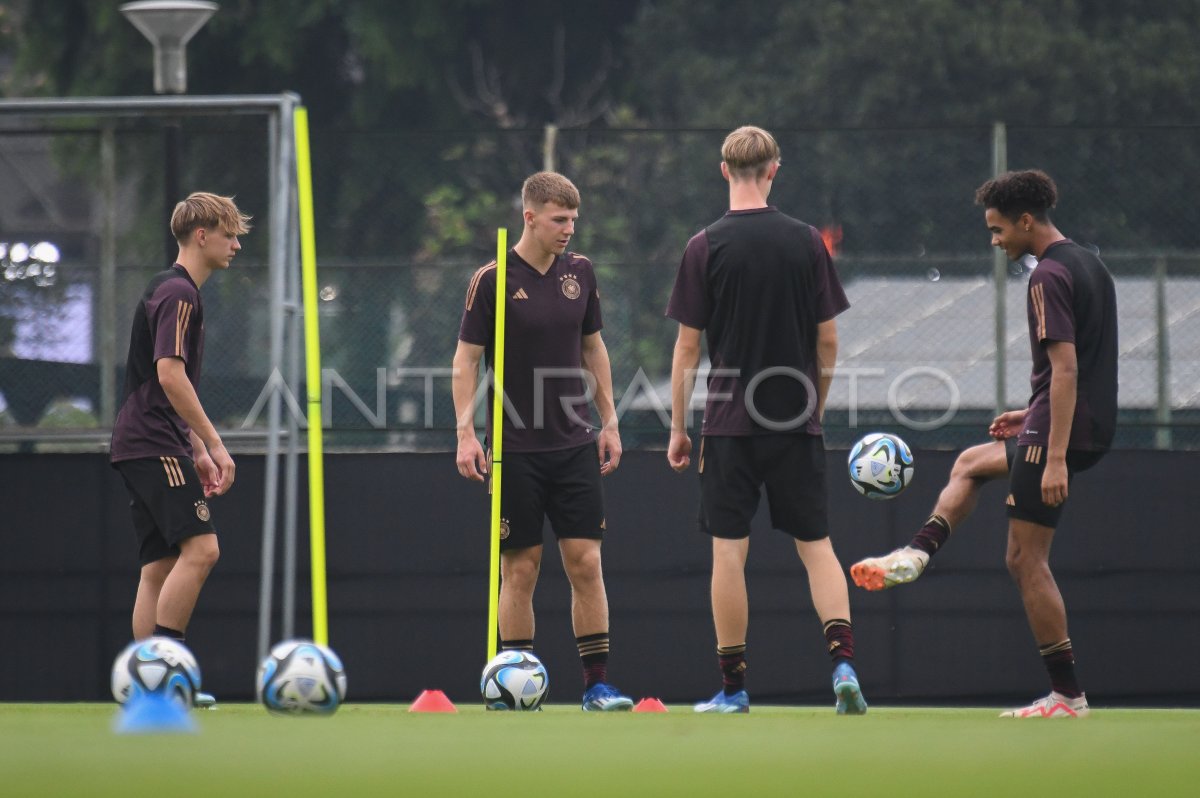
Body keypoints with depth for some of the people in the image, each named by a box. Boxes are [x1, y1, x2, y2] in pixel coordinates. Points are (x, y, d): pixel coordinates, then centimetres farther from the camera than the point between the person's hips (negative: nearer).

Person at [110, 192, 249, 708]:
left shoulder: (174, 292, 22)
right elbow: (169, 375, -20)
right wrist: (214, 444, -18)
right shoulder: (178, 294, -10)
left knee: (160, 564, 7)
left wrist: (197, 451, 25)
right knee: (200, 546, -18)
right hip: (154, 446, -11)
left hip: (144, 447, 11)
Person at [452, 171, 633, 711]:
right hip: (515, 448, -4)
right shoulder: (493, 280, -7)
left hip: (575, 444, 4)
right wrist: (466, 433, -12)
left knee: (586, 562, -2)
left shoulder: (580, 272, 7)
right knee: (520, 568, -1)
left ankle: (597, 685, 1)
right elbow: (466, 359, -4)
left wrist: (609, 421, 13)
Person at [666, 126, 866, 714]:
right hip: (797, 423, 2)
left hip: (729, 422, -2)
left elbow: (687, 346, -4)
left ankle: (733, 688, 4)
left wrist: (678, 428, 3)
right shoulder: (807, 242, 0)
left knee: (728, 551, 2)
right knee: (815, 545, 8)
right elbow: (828, 341, 3)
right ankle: (843, 663, -8)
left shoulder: (705, 247, -6)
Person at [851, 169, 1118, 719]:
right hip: (1093, 427, 10)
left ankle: (1067, 695, -5)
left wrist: (1054, 457, -26)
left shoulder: (1050, 277, -17)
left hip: (1059, 433, -10)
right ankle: (917, 554, 23)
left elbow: (1065, 368, -24)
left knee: (1025, 560, -5)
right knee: (970, 463, 30)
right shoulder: (1089, 266, 13)